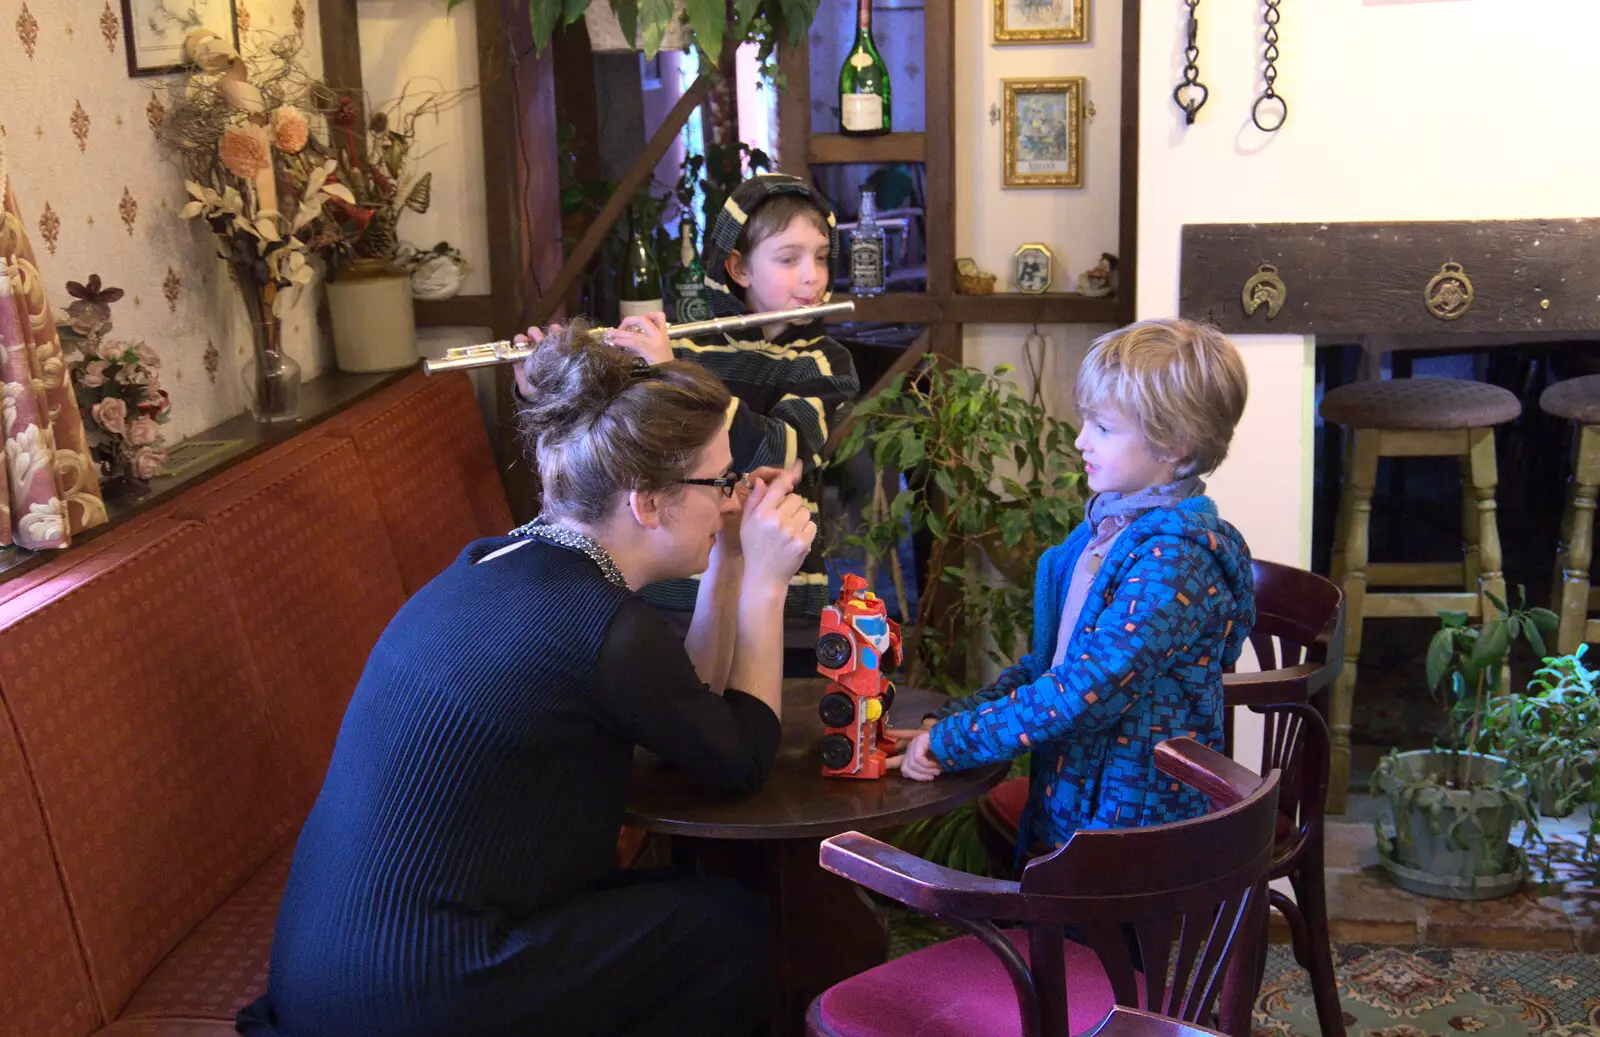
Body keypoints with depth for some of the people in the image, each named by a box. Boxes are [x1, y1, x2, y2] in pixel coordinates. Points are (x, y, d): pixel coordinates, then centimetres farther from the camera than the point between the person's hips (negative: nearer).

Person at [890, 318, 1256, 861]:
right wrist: (950, 721, 1)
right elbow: (1048, 661, 13)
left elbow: (1087, 689, -26)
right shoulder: (1107, 527, 9)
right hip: (1066, 796, 8)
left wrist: (950, 741, -20)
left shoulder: (1176, 557, -20)